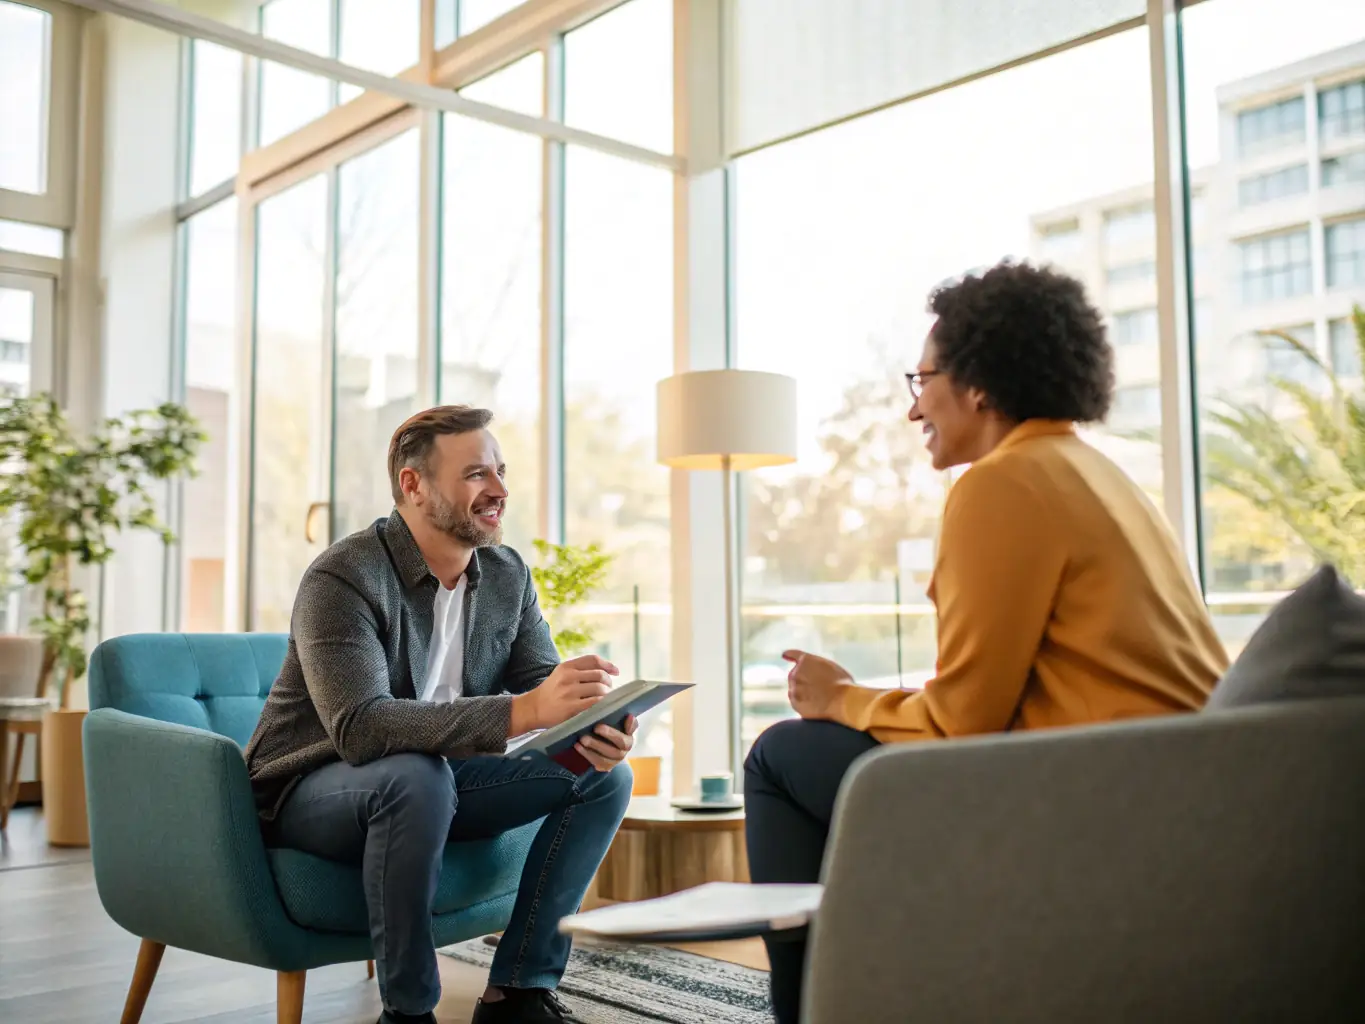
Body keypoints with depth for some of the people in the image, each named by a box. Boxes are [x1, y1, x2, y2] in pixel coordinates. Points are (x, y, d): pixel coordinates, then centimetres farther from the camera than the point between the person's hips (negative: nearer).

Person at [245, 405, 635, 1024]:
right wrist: (523, 711, -46)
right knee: (416, 774, -38)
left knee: (604, 772, -6)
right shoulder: (343, 578, -24)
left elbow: (543, 681, -1)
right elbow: (360, 728, -36)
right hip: (312, 789, -6)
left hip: (430, 781, 7)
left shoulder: (507, 575, -2)